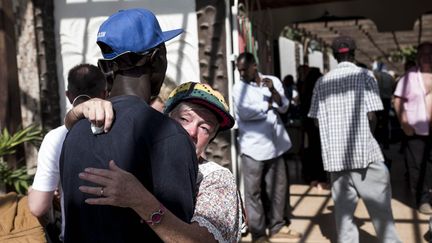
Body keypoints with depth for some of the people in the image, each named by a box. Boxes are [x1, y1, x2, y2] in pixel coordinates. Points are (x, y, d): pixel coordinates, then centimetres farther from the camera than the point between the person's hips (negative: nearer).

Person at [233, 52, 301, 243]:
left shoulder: (273, 81, 8)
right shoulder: (239, 87, -4)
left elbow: (284, 107, 0)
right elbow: (245, 113, -19)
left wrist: (273, 91, -17)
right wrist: (270, 105, -6)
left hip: (275, 144, 5)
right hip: (253, 146, -4)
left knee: (278, 186, 12)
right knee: (253, 190, -1)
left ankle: (276, 226, 27)